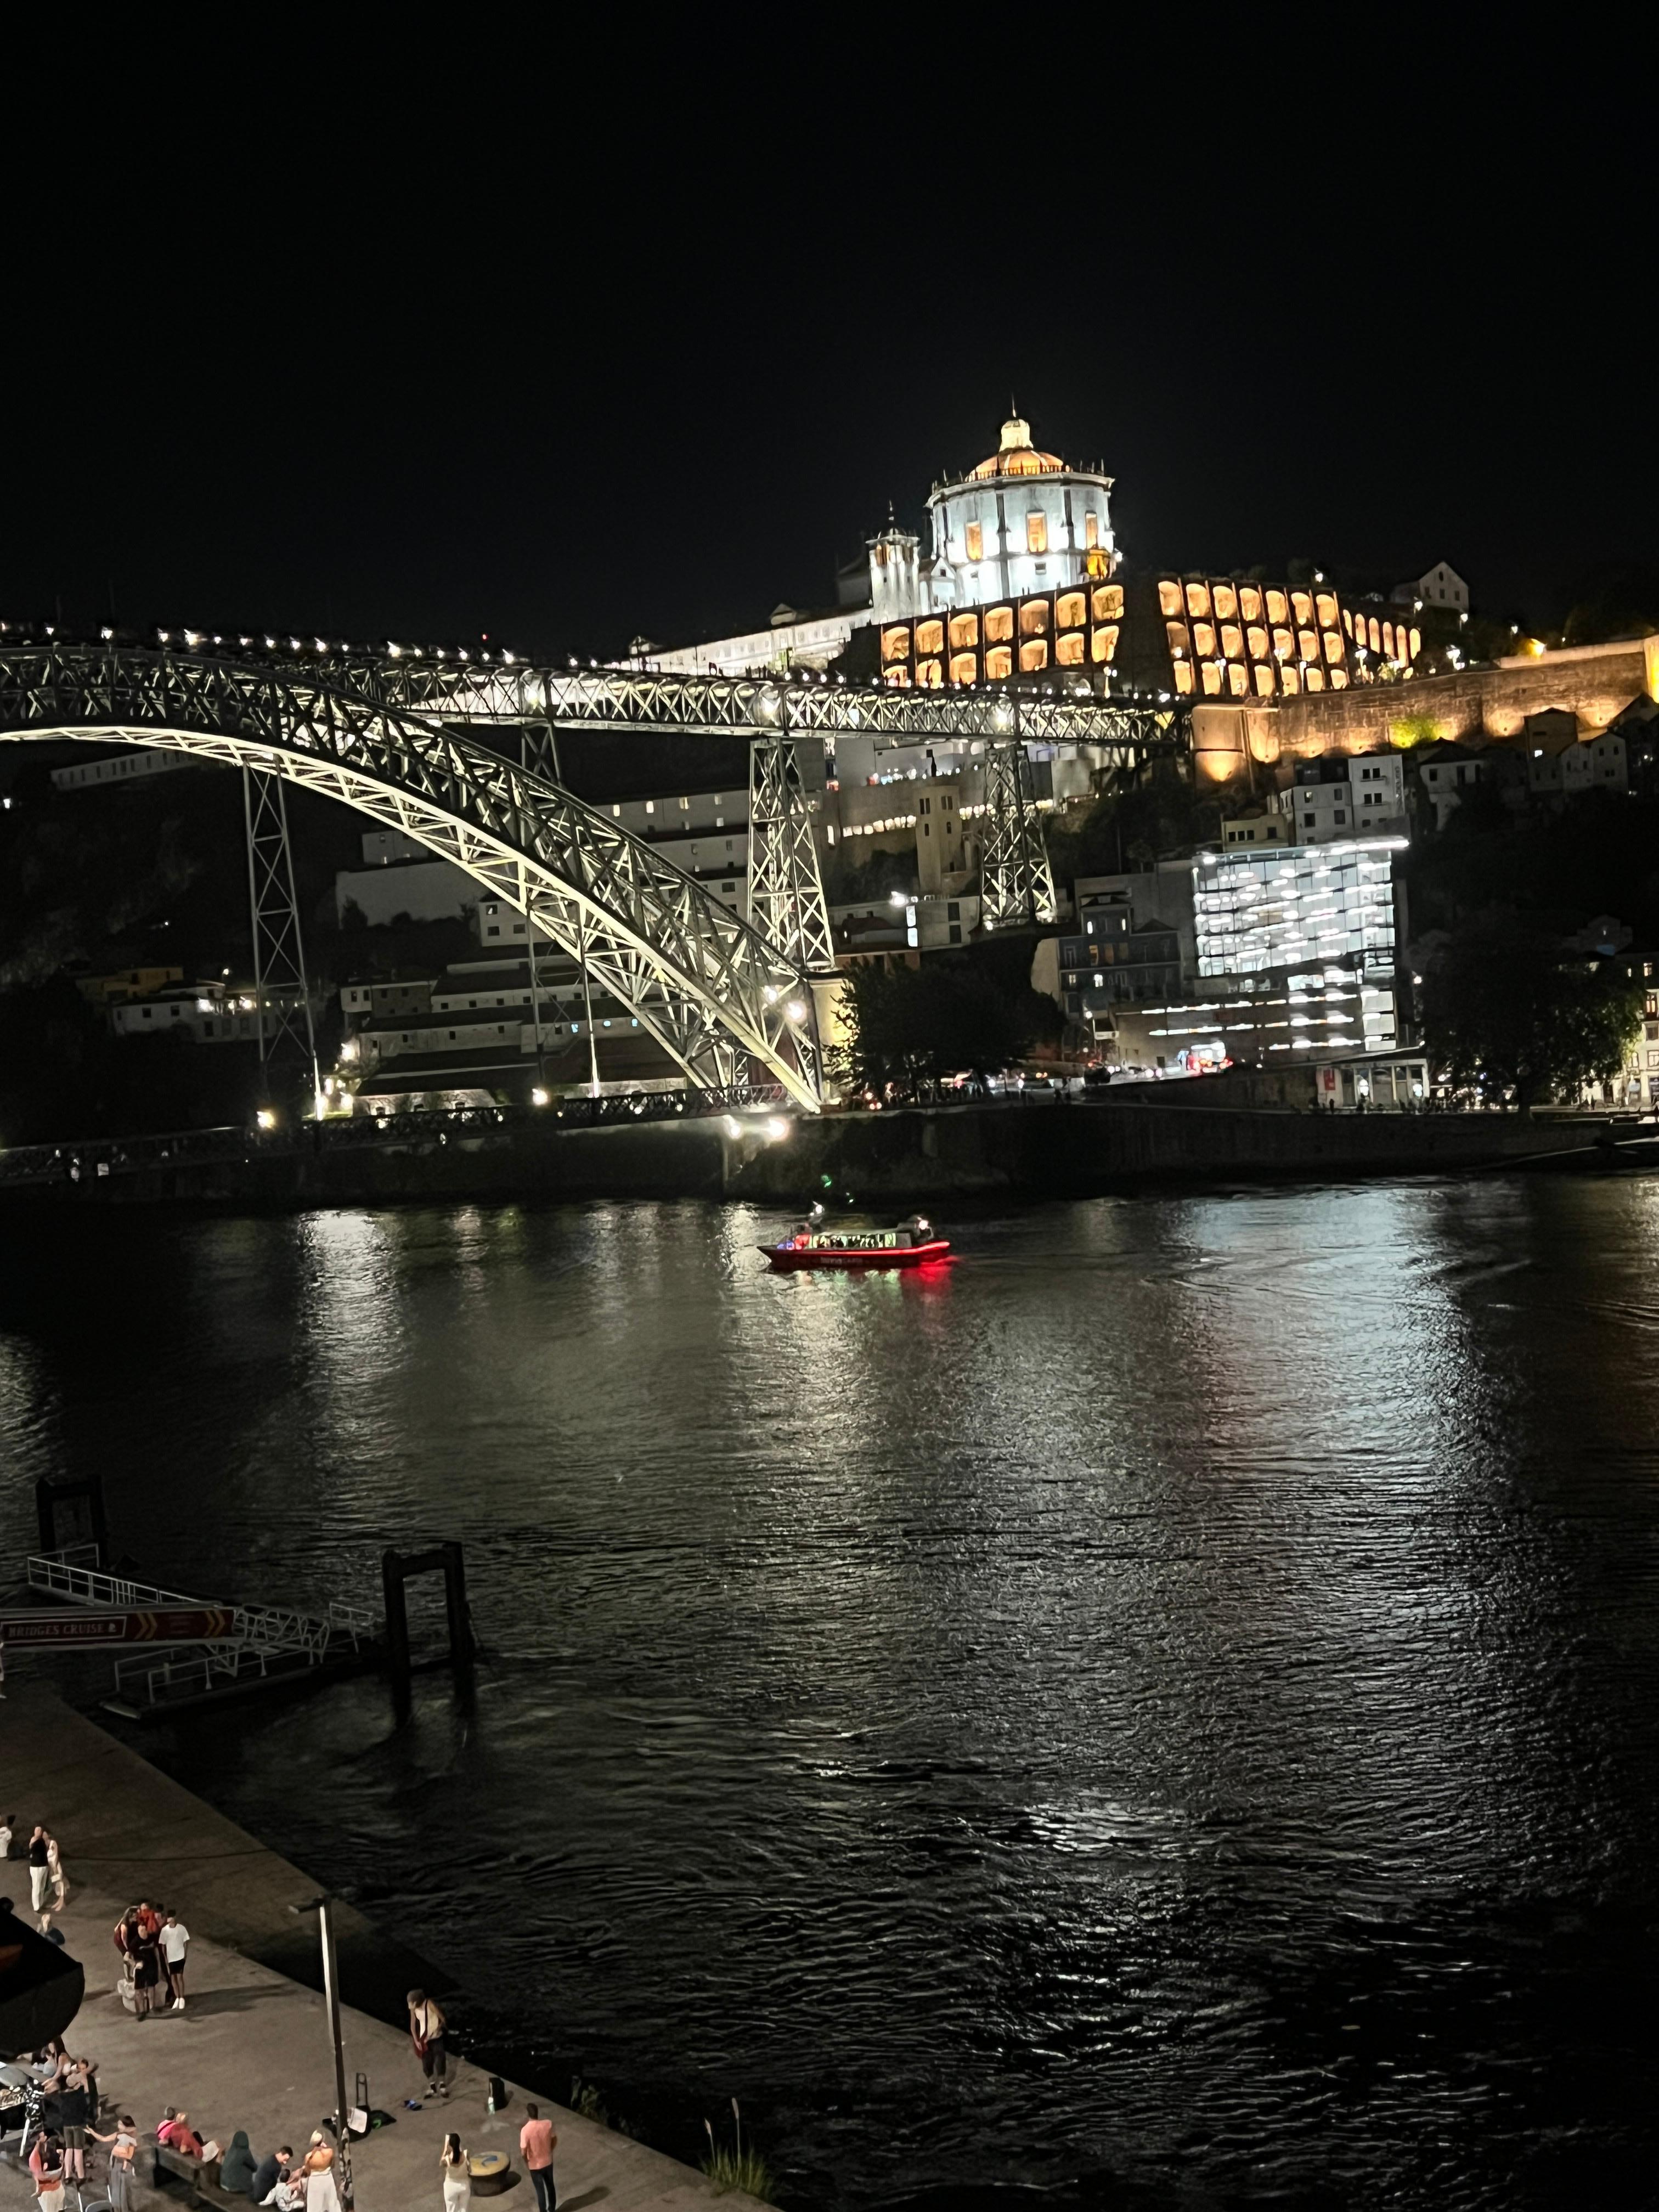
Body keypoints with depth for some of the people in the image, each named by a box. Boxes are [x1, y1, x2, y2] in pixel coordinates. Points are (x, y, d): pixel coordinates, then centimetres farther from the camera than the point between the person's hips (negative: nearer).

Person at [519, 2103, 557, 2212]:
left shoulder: (525, 2130, -27)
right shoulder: (548, 2124, -15)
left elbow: (523, 2152, -24)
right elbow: (554, 2140, 0)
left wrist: (526, 2163, -4)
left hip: (535, 2166, -4)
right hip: (548, 2162, 4)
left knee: (540, 2190, 14)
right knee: (550, 2186, 25)